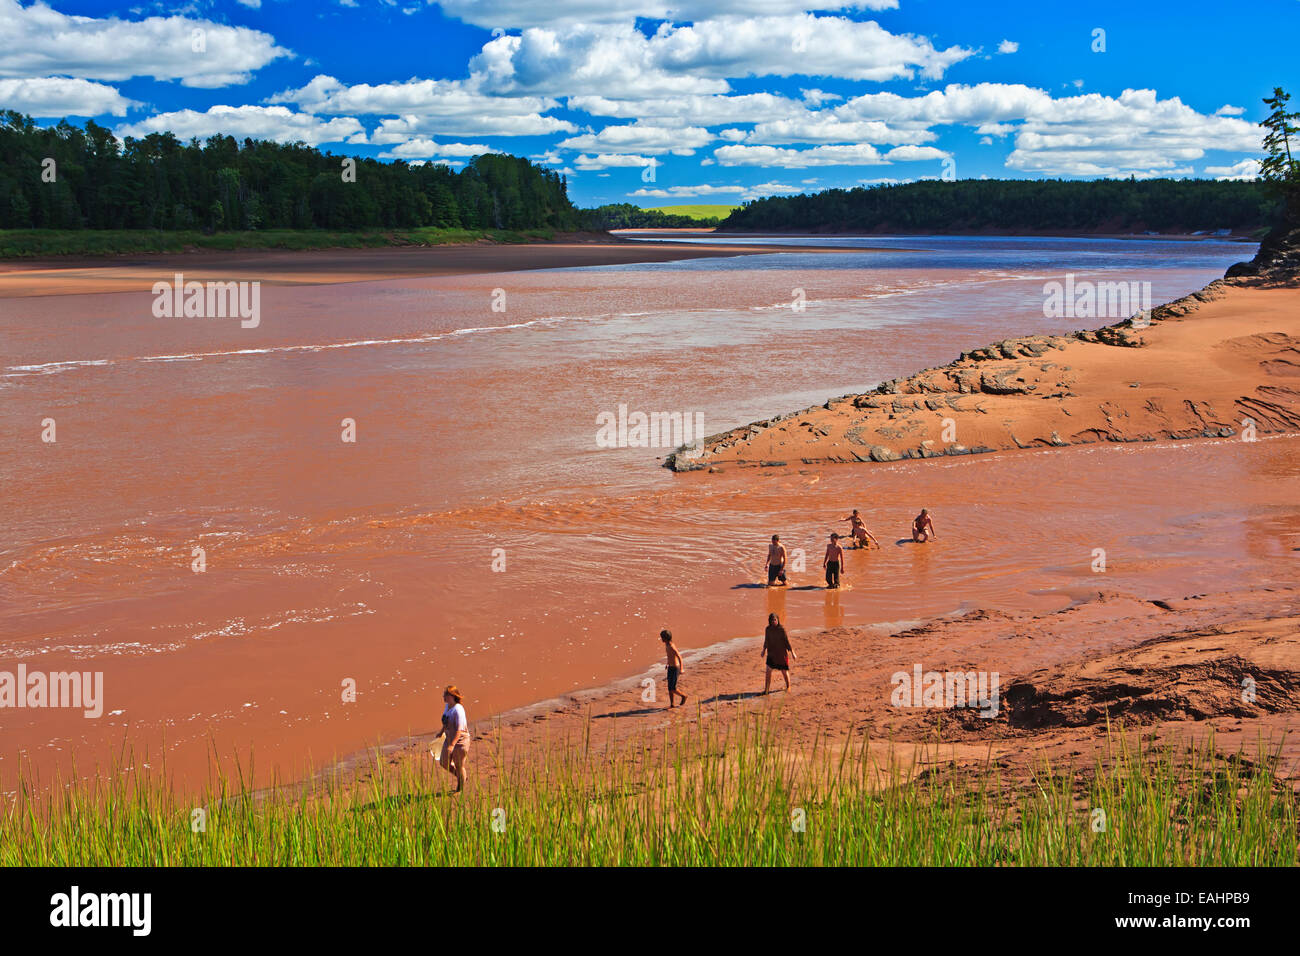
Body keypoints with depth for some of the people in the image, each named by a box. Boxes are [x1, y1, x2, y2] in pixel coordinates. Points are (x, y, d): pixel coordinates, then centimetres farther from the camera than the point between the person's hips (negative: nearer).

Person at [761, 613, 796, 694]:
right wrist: (764, 650, 20)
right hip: (771, 653, 3)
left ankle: (788, 686, 33)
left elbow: (787, 642, -10)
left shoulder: (782, 630, -15)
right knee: (768, 671, -6)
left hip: (782, 653, -3)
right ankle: (766, 689, 0)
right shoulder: (768, 629, -4)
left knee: (784, 671, 10)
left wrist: (792, 653, -10)